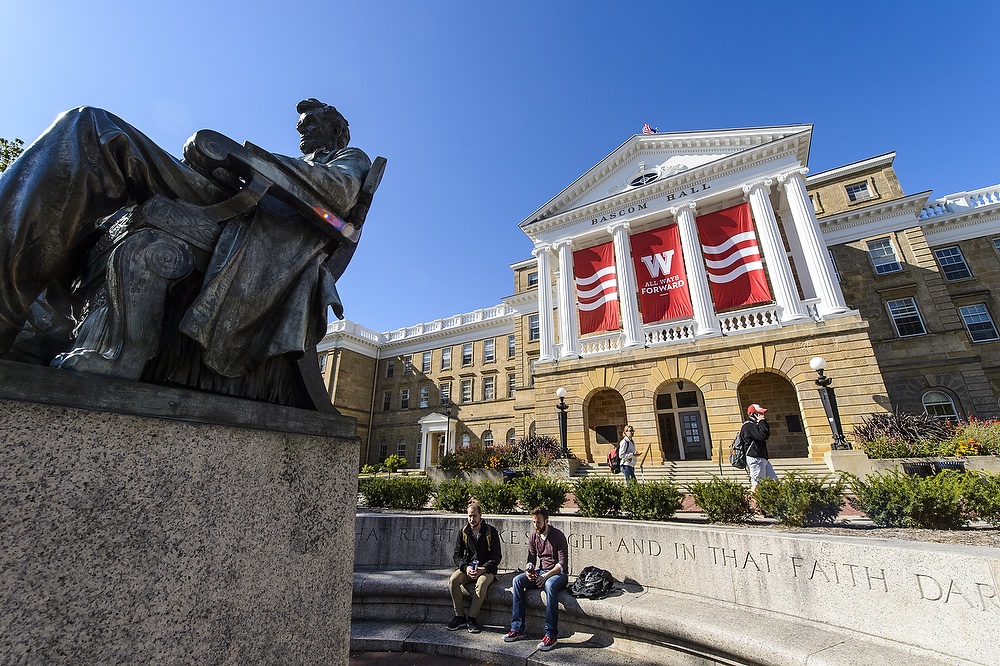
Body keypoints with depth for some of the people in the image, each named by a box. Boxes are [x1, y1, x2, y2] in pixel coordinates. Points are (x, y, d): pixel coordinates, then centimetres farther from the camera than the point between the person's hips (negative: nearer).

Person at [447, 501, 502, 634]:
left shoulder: (490, 531, -5)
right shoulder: (463, 532, 4)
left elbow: (496, 556, -5)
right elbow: (457, 555, 4)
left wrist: (483, 569, -19)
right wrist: (465, 567, -16)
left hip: (486, 569, -3)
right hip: (467, 567, 3)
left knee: (482, 583, -34)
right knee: (453, 580, -25)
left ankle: (472, 618, -18)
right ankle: (459, 616, -12)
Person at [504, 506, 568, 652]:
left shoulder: (558, 536, -12)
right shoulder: (533, 537, 5)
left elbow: (563, 564, -15)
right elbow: (531, 559, 7)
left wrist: (546, 575, -25)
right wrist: (529, 571, -16)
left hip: (558, 573, -6)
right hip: (540, 572, 6)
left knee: (550, 584, -39)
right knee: (517, 580, -18)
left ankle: (551, 635, -31)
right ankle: (517, 628, -16)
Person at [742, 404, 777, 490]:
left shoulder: (754, 424, 22)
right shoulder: (748, 425, -12)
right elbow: (763, 435, -22)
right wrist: (762, 422, -12)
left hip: (762, 458, 11)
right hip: (754, 458, -11)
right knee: (756, 484, -9)